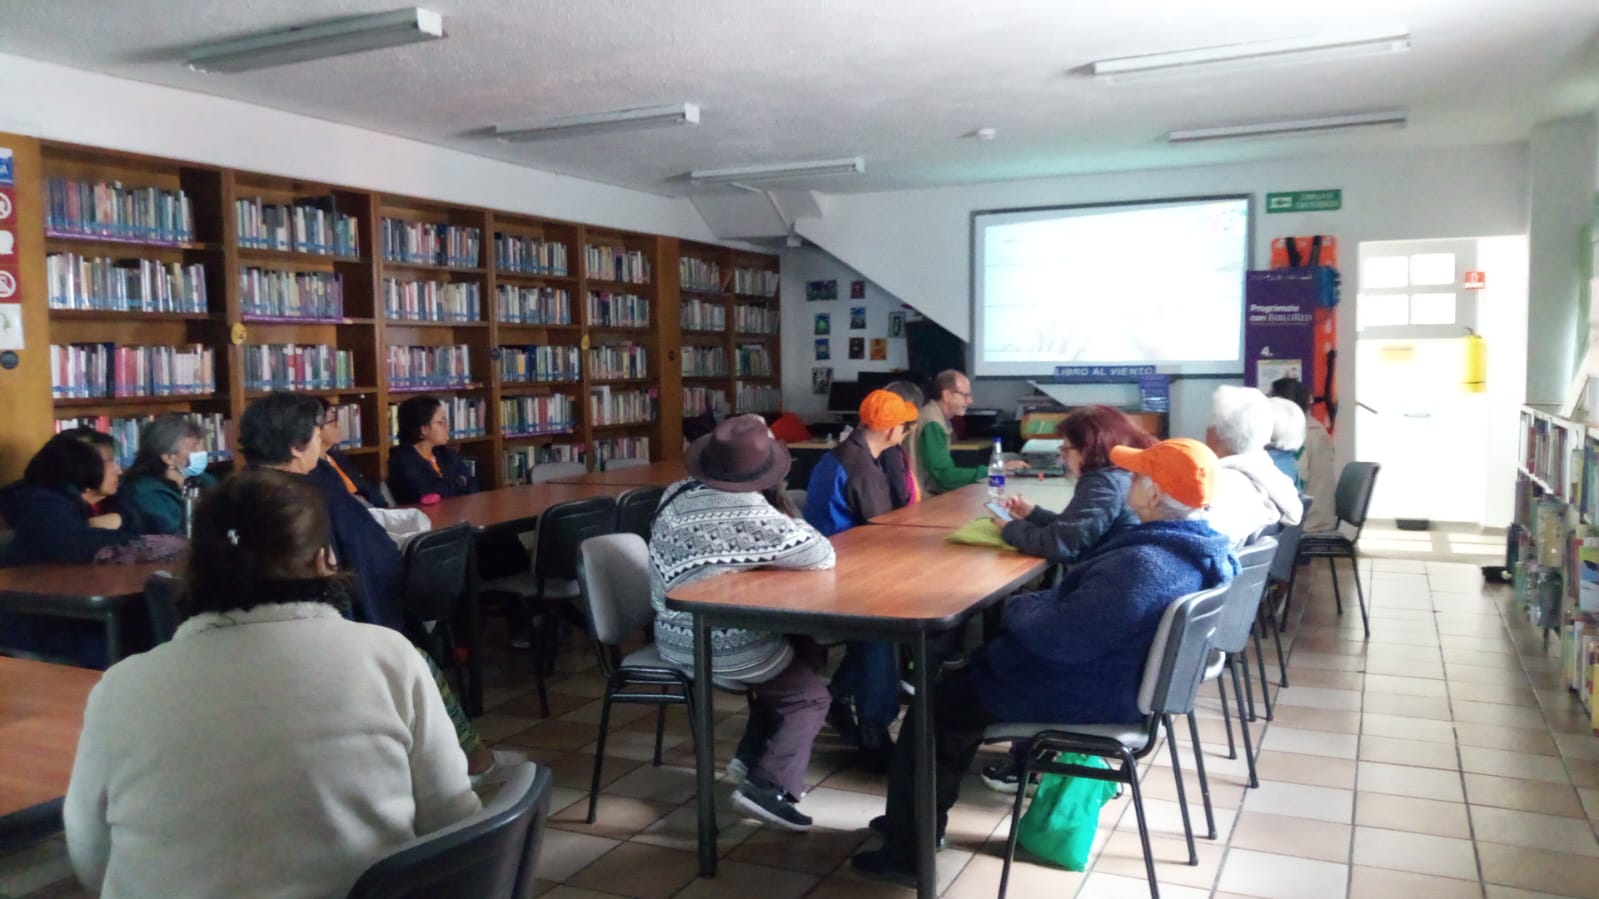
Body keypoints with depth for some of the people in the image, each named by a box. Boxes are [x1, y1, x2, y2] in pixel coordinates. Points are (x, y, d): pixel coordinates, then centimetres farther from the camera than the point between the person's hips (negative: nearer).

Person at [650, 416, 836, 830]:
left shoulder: (676, 495, -2)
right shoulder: (754, 517, -24)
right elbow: (823, 556, -15)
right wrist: (782, 505, -4)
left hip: (676, 640, 8)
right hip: (725, 652, -7)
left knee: (794, 648, 27)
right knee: (810, 694, 15)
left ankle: (751, 757, 28)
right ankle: (769, 785, 0)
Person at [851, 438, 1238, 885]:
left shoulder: (1140, 566, -35)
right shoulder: (1201, 546, -2)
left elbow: (1054, 638, -31)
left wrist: (1017, 606, -11)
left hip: (1086, 697, -10)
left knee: (936, 705, 6)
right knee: (967, 673, 22)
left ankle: (908, 852, 20)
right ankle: (920, 821, 32)